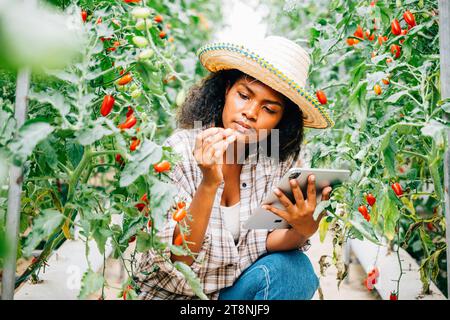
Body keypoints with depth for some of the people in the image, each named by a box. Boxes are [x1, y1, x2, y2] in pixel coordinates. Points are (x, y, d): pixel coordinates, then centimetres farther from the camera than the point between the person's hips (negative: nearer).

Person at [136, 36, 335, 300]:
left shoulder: (287, 158, -9)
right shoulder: (178, 152, -17)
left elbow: (267, 243, -7)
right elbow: (176, 260, -20)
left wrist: (305, 229, -28)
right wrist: (208, 185, -33)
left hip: (241, 288, 3)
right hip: (178, 292, -2)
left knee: (294, 267, -22)